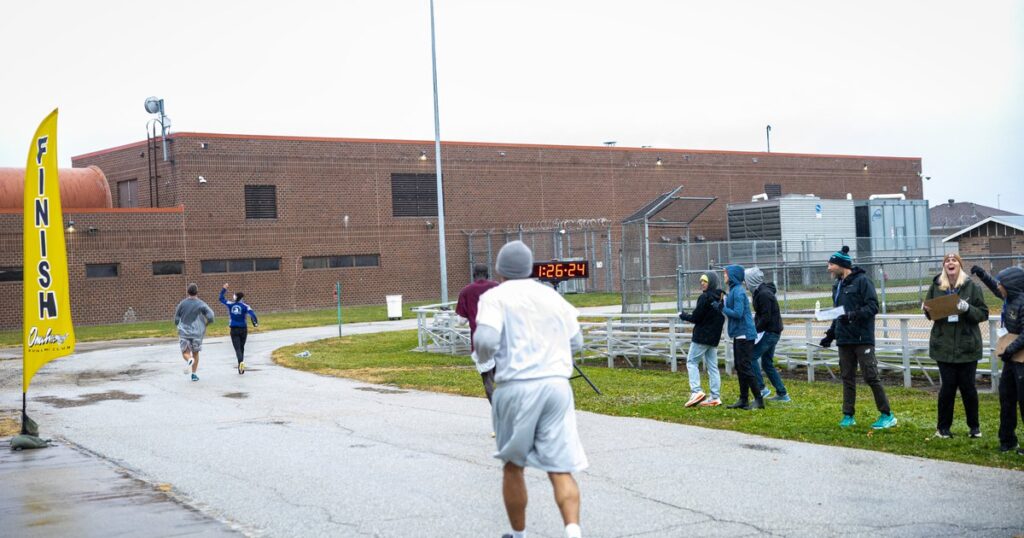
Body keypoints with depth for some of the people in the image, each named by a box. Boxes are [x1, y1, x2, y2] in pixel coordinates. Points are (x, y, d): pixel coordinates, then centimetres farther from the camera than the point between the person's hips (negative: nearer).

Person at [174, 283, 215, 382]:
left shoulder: (182, 303, 2)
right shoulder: (201, 304, -4)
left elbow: (176, 319, 5)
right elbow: (210, 317, -11)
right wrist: (205, 324, 9)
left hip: (184, 332, 0)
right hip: (197, 333, 0)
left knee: (185, 352, 8)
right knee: (195, 353, 14)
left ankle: (189, 360, -27)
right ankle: (194, 374, 12)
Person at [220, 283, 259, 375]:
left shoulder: (230, 304, 1)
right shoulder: (245, 306, -4)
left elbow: (221, 299, 16)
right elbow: (251, 313, -20)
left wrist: (224, 289, 24)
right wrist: (255, 322, -13)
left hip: (234, 330, 0)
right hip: (243, 329, 0)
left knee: (237, 348, -5)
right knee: (241, 347, 16)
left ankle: (241, 361, -33)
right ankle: (240, 367, 20)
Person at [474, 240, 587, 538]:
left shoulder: (495, 296, 0)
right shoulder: (552, 295, 15)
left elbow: (486, 340, -15)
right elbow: (576, 342, 19)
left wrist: (483, 356, 7)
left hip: (516, 386, -3)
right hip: (557, 385, 3)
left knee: (513, 465, 16)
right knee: (560, 469, 0)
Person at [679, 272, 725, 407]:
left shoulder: (704, 298, -15)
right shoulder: (720, 299, 8)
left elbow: (695, 318, -15)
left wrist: (683, 316, 4)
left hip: (701, 337, -7)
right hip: (714, 338, 7)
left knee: (692, 362, 1)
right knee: (712, 366, 8)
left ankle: (696, 391, -13)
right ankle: (715, 397, 5)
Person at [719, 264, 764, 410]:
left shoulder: (738, 292, -16)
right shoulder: (734, 290, 13)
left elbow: (737, 313, -22)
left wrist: (723, 308, -11)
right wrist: (722, 304, 3)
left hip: (744, 335, -10)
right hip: (739, 334, 10)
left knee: (744, 367, -8)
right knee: (739, 367, 12)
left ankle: (759, 400, -4)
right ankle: (743, 400, 18)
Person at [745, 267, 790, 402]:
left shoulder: (764, 294, -17)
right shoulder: (760, 292, 14)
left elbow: (766, 317, -21)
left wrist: (755, 330, -15)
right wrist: (755, 328, 9)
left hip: (770, 332, -10)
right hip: (771, 332, 10)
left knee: (752, 357, -11)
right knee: (767, 363, 13)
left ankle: (762, 388, -10)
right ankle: (782, 393, 16)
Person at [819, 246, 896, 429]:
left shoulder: (862, 280, -8)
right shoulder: (838, 285, 16)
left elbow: (873, 306, -15)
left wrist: (854, 315, -27)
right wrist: (831, 334, 17)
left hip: (862, 339, -7)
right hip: (844, 339, 7)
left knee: (871, 376, -5)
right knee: (847, 378, 9)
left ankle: (887, 415, 3)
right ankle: (848, 416, 14)